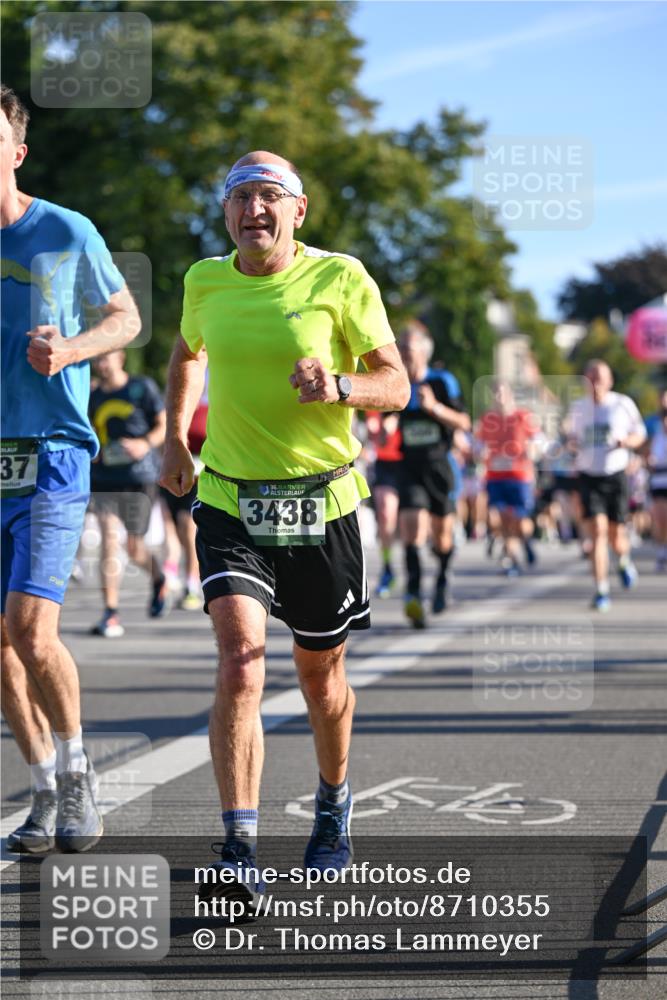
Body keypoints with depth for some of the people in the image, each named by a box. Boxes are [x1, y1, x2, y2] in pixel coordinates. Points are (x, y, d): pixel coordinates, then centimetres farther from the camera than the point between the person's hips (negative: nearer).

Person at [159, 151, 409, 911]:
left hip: (322, 502, 0)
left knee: (320, 675, 14)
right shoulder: (205, 282, 3)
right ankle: (240, 850, -23)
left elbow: (396, 385, -5)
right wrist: (175, 440, 16)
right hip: (230, 504, 1)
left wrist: (338, 385, -25)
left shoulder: (340, 279, -6)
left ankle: (334, 802, 43)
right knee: (241, 660, -20)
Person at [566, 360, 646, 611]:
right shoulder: (577, 408, 5)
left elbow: (640, 435, 9)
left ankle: (624, 560, 43)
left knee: (616, 536, 5)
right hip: (588, 476, 0)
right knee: (597, 532, -13)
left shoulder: (623, 404, -1)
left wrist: (626, 441, -12)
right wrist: (574, 445, -2)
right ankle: (601, 592, -12)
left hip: (616, 475, 0)